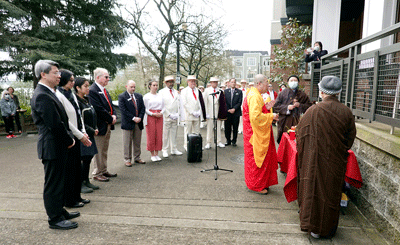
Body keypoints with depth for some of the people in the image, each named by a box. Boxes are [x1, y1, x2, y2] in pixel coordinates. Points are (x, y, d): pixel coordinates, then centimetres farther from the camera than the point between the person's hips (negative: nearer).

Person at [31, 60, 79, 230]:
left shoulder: (48, 93, 13)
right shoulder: (42, 96, -20)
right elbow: (55, 125, -24)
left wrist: (69, 138, 8)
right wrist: (69, 140, -11)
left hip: (58, 146, 10)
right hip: (52, 147, -10)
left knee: (58, 182, 20)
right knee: (53, 184, 3)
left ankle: (59, 211, 34)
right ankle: (55, 219, 16)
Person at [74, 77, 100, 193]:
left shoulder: (87, 100, 13)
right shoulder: (76, 102, -15)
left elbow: (93, 117, 19)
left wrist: (95, 129, 5)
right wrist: (92, 131, -13)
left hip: (90, 135, 9)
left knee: (88, 158, 13)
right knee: (83, 159, -2)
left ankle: (86, 181, 24)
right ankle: (80, 184, 10)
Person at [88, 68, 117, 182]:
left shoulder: (104, 90, 14)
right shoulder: (92, 90, -16)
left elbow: (110, 105, 18)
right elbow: (99, 109, -22)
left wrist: (114, 115, -1)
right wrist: (110, 119, -14)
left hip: (108, 125, 9)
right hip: (100, 126, -9)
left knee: (104, 150, 17)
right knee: (98, 151, 3)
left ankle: (104, 170, 28)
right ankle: (97, 173, 15)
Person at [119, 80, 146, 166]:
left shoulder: (139, 96, 13)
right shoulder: (122, 97, -4)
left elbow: (142, 108, 9)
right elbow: (123, 110, -12)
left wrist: (140, 118, -7)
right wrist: (133, 118, -16)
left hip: (138, 123, 5)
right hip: (128, 123, -5)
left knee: (137, 142, 12)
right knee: (127, 143, 3)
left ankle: (137, 158, 24)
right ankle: (127, 160, 14)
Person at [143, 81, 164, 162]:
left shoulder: (160, 96, 13)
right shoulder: (146, 96, 1)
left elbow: (163, 107, 14)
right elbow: (145, 108, -3)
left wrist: (161, 113, -6)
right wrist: (153, 114, -14)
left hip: (159, 117, 4)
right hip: (150, 117, -4)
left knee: (159, 136, 2)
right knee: (151, 136, -2)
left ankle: (156, 154, 12)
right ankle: (152, 155, 9)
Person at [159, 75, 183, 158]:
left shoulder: (176, 92, 15)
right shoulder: (161, 92, 0)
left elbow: (179, 104, 14)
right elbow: (162, 105, -6)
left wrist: (177, 114, 0)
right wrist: (169, 115, -11)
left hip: (175, 117, 4)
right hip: (166, 117, -4)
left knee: (174, 134, 9)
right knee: (165, 134, -1)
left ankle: (174, 150, 17)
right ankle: (165, 150, 8)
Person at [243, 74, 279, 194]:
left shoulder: (254, 94, 14)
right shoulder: (254, 96, -20)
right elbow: (255, 117, -28)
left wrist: (265, 108, 6)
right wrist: (271, 116, -18)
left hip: (257, 133, 11)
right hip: (256, 134, -11)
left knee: (261, 158, 18)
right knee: (257, 158, 0)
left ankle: (262, 182, 30)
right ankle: (257, 185, 13)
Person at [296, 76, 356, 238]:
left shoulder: (314, 111, -16)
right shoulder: (346, 112, -7)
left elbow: (301, 133, -7)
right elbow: (351, 137, 4)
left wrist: (304, 151, 12)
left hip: (316, 159, -3)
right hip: (337, 161, 3)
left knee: (314, 189, 11)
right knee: (332, 192, 17)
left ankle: (314, 227, 22)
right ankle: (329, 228, 33)